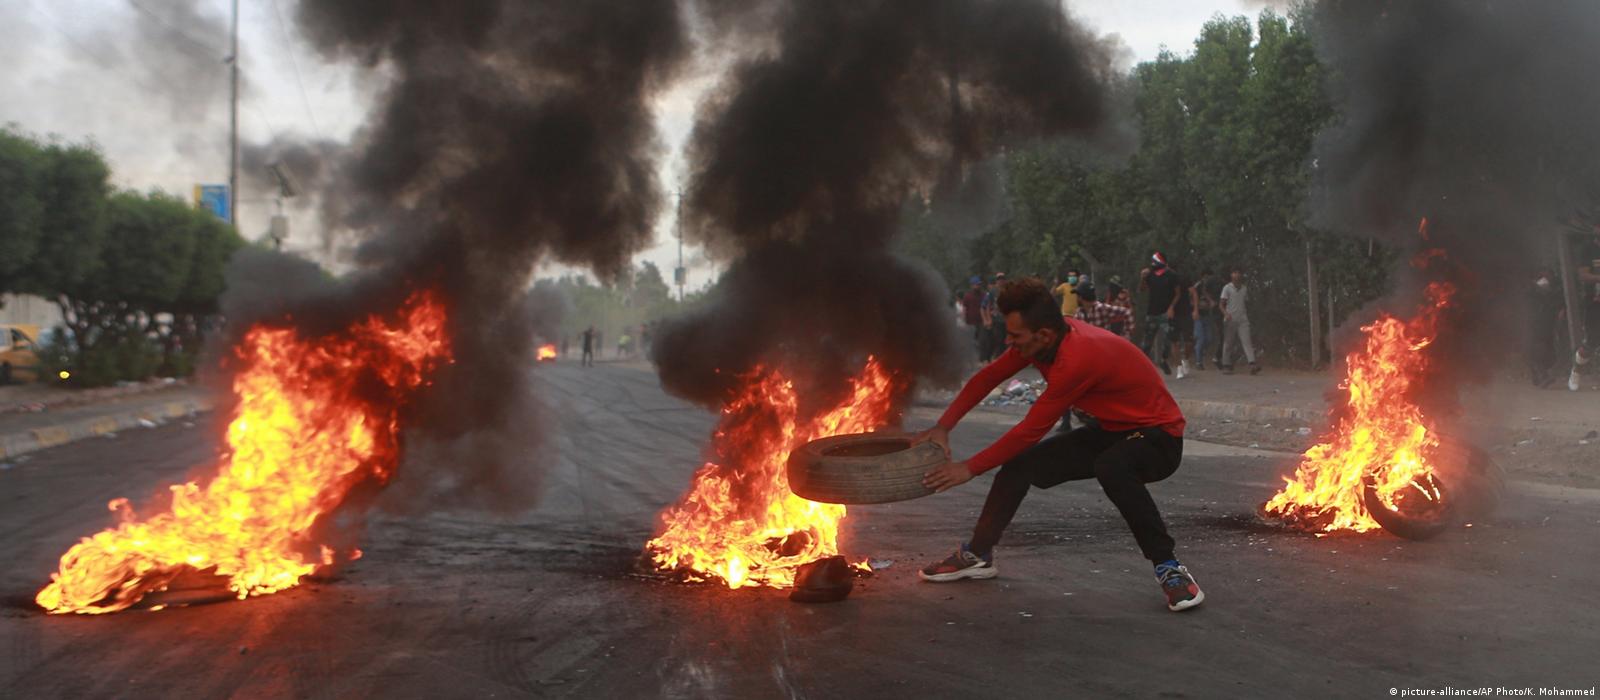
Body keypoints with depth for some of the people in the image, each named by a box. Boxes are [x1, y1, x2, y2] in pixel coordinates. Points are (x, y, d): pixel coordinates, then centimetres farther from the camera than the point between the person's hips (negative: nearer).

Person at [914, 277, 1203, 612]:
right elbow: (988, 377, 4)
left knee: (1110, 466, -41)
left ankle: (1169, 568, -26)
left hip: (1158, 436, -9)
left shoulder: (1078, 358, -33)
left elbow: (1031, 430, -26)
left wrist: (970, 467, -18)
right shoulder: (1045, 338, -7)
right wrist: (943, 427, -4)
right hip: (1110, 430, 9)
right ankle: (978, 555, 17)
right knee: (1020, 463, 0)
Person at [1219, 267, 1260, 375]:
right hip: (1230, 320, -2)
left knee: (1246, 341, -10)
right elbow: (1222, 304, -4)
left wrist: (1248, 317, 20)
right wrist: (1226, 313, -21)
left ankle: (1252, 364, -22)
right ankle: (1226, 366, 11)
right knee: (1228, 343, 2)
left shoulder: (1244, 289, 13)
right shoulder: (1227, 288, 1)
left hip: (1243, 320, 2)